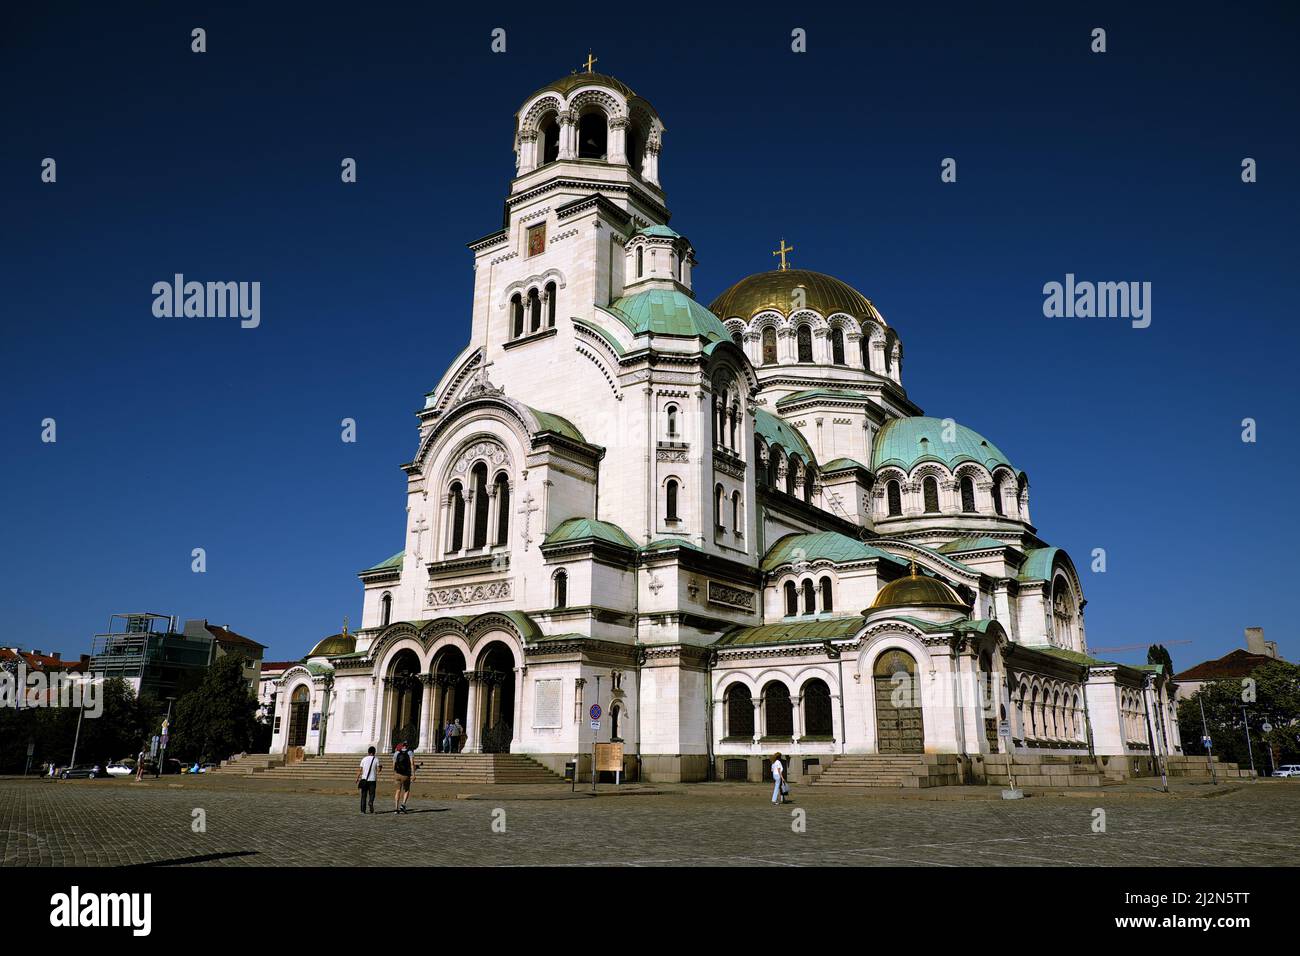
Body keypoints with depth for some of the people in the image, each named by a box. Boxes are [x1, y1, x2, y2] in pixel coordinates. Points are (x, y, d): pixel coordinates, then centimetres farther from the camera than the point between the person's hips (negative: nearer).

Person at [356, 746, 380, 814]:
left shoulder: (364, 759, 5)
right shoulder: (376, 759, 1)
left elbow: (360, 770, 4)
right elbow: (378, 769, -4)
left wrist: (357, 778, 11)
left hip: (364, 779, 2)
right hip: (372, 779, -2)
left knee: (363, 795, 10)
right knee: (371, 794, 7)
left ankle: (363, 810, 7)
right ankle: (371, 802, -23)